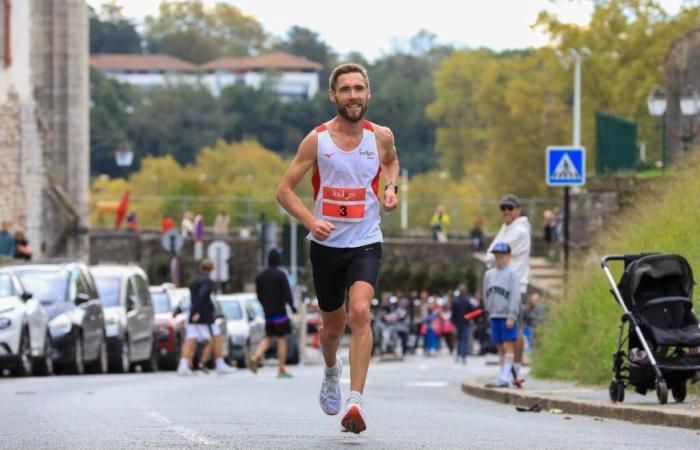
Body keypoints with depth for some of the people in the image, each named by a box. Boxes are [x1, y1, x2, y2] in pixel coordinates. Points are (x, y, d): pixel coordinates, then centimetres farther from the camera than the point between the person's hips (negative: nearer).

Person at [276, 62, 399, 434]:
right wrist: (310, 221, -20)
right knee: (333, 325, 14)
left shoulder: (381, 137, -2)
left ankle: (356, 401, -28)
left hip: (365, 243, -1)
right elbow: (284, 190, -3)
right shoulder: (316, 140, -7)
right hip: (326, 245, 1)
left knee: (360, 312, -24)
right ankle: (331, 372, 50)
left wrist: (391, 186, 2)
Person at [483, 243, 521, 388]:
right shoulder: (489, 274, 14)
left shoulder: (512, 274, -4)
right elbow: (486, 295, 20)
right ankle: (504, 375, 12)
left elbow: (515, 296, -10)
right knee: (500, 347, 8)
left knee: (508, 346, -8)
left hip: (508, 317, -6)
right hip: (495, 316, 6)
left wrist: (511, 316, -15)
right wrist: (490, 312, 14)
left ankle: (505, 377, -13)